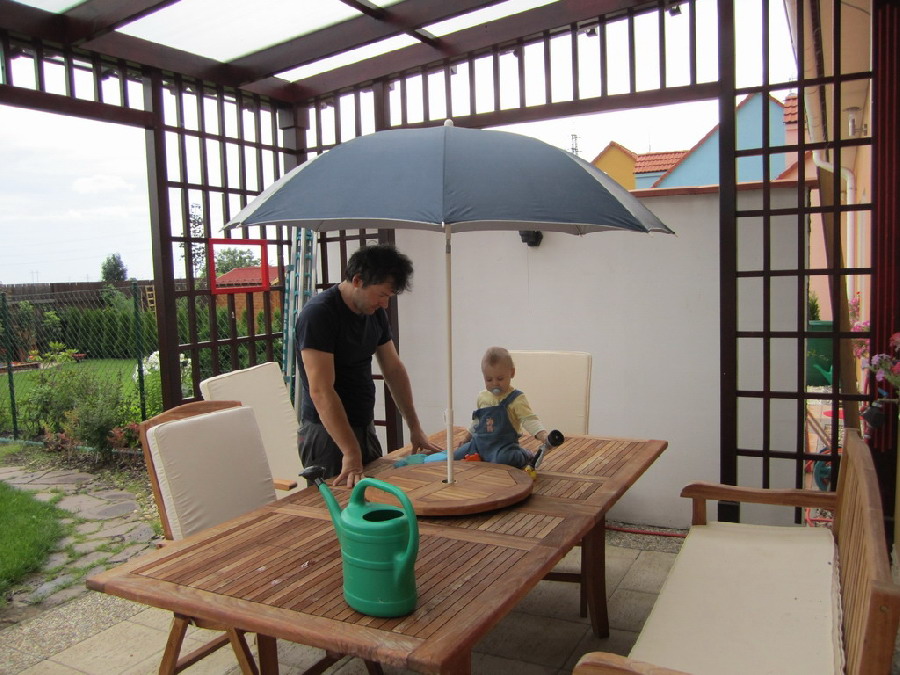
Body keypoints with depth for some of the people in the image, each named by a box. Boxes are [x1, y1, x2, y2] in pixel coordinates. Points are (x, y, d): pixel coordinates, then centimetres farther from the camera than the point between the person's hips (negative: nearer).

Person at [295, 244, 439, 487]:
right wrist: (350, 453, -29)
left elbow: (394, 369, 14)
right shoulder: (318, 314, -19)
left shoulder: (375, 312, 6)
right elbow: (321, 391, -25)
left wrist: (415, 428, 13)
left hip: (365, 428, 8)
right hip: (327, 434, -8)